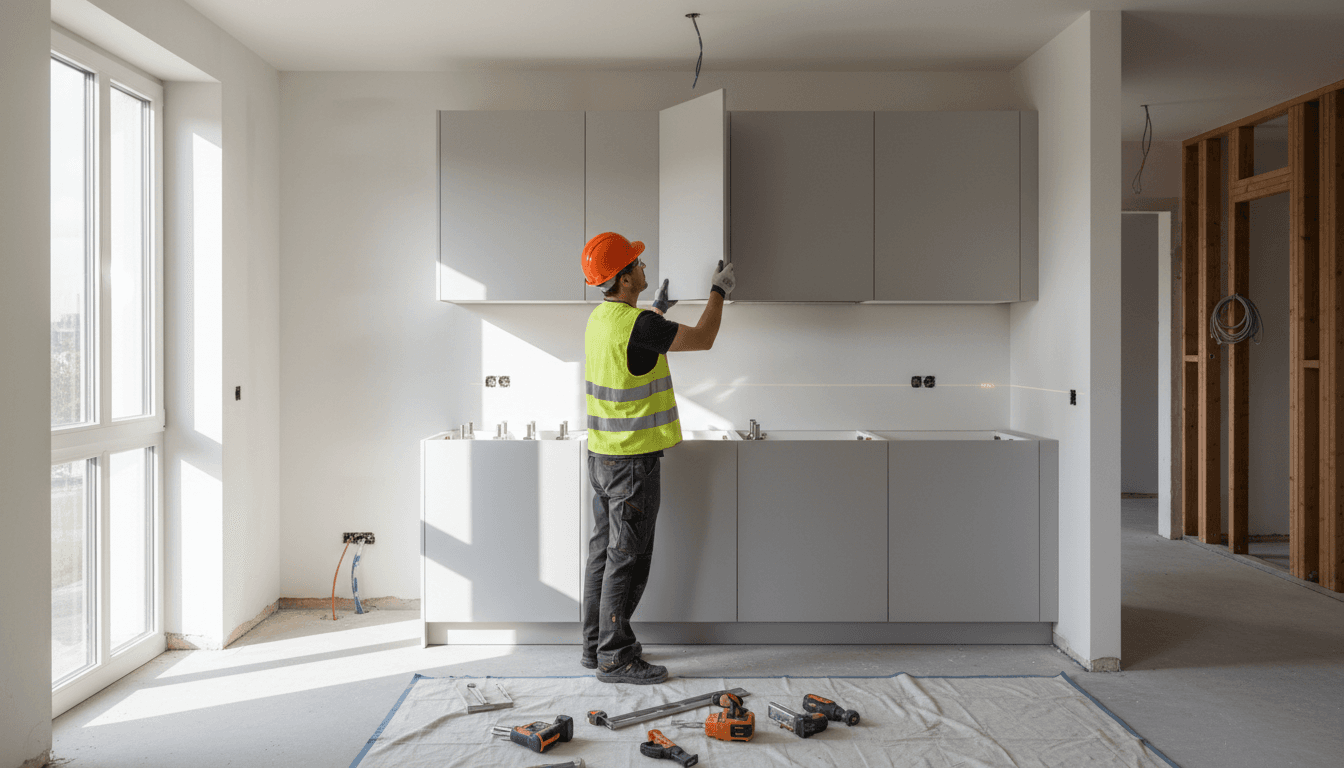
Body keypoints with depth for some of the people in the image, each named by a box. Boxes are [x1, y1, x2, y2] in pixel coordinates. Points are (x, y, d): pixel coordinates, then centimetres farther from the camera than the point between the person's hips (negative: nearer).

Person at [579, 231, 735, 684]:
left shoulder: (600, 318, 8)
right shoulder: (637, 324, -21)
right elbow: (702, 339, -11)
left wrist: (658, 309, 37)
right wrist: (719, 290, 2)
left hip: (601, 455, 9)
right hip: (633, 461, -9)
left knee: (604, 552, 16)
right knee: (627, 559, -1)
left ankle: (596, 644, 26)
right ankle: (615, 658, 8)